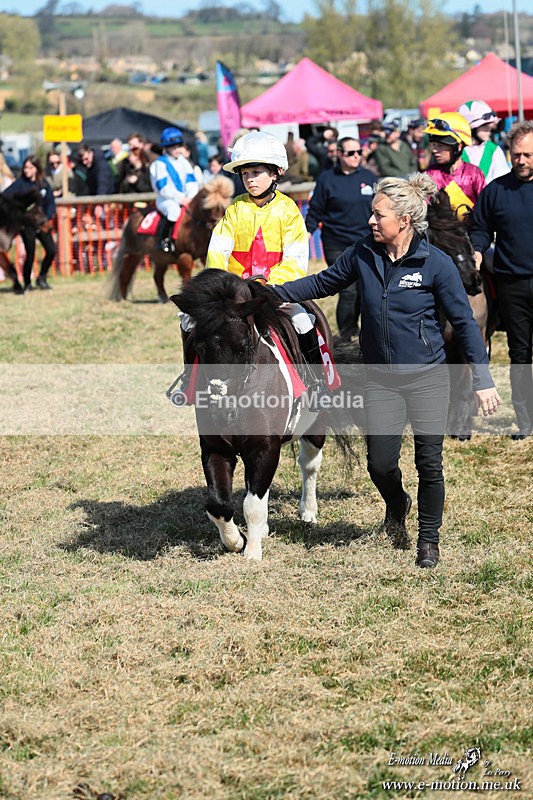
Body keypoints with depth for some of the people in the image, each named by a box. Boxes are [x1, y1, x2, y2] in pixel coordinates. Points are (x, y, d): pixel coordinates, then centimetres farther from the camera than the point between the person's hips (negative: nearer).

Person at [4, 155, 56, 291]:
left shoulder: (44, 183, 4)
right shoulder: (20, 183, -4)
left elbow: (51, 202, 3)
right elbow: (5, 197, -14)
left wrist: (47, 219, -10)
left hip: (42, 223, 3)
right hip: (27, 224, -3)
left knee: (51, 250, -6)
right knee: (30, 254, -6)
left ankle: (41, 278, 15)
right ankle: (27, 283, 12)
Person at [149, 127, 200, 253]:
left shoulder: (183, 161, 13)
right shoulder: (160, 164, -6)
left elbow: (191, 181, 8)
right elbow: (163, 188, -14)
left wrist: (191, 197, -10)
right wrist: (180, 198, -20)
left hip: (184, 199, 6)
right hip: (165, 199, -6)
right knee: (173, 209, -39)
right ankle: (163, 240, -28)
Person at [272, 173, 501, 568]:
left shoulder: (436, 263, -13)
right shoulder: (363, 254, -3)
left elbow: (464, 322, -7)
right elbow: (324, 283, 14)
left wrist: (483, 380, -9)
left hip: (428, 377, -3)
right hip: (381, 379, 3)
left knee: (429, 462, -1)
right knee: (380, 463, -1)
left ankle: (429, 539, 21)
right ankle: (397, 506, 35)